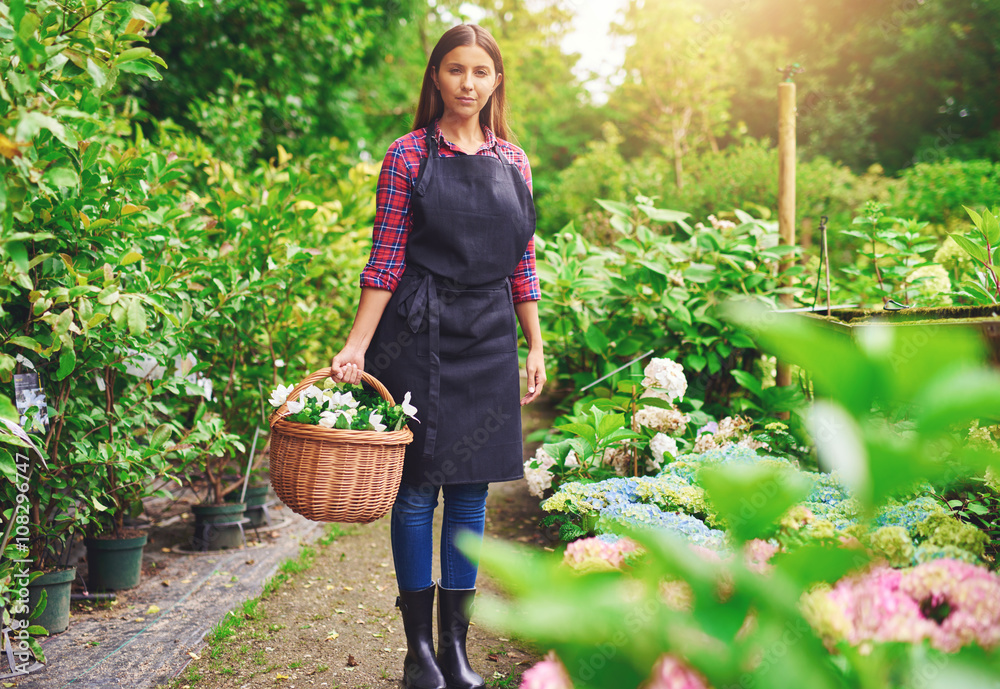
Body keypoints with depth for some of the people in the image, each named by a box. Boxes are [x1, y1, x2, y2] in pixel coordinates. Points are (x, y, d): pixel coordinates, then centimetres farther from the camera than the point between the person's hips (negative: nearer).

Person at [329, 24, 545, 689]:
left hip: (489, 340, 4)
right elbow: (386, 260, -3)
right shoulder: (409, 155, 0)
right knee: (417, 488, 1)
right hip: (419, 336, -3)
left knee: (471, 491, 7)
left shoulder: (514, 161, 11)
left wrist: (535, 347, 11)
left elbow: (524, 264, 14)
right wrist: (357, 345, -10)